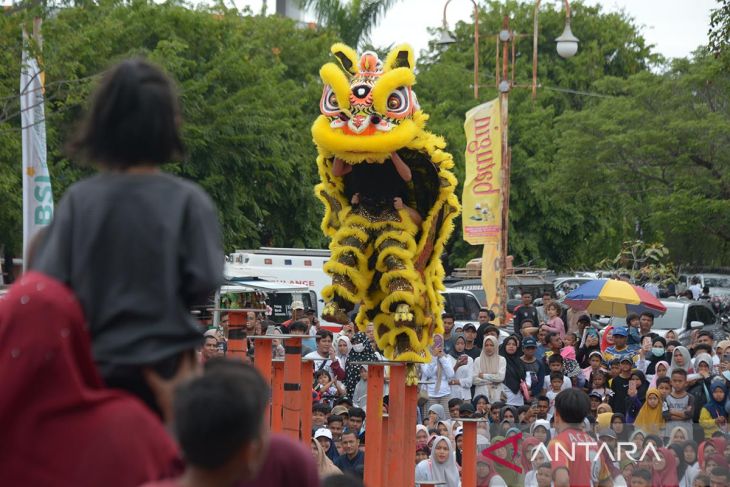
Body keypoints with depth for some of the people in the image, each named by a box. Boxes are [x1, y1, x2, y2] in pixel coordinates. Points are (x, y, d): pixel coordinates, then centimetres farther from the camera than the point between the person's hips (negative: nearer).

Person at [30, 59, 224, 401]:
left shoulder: (78, 200, -7)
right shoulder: (186, 200, -11)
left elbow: (46, 283, -8)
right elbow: (203, 283, -14)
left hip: (95, 367, 2)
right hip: (167, 367, -2)